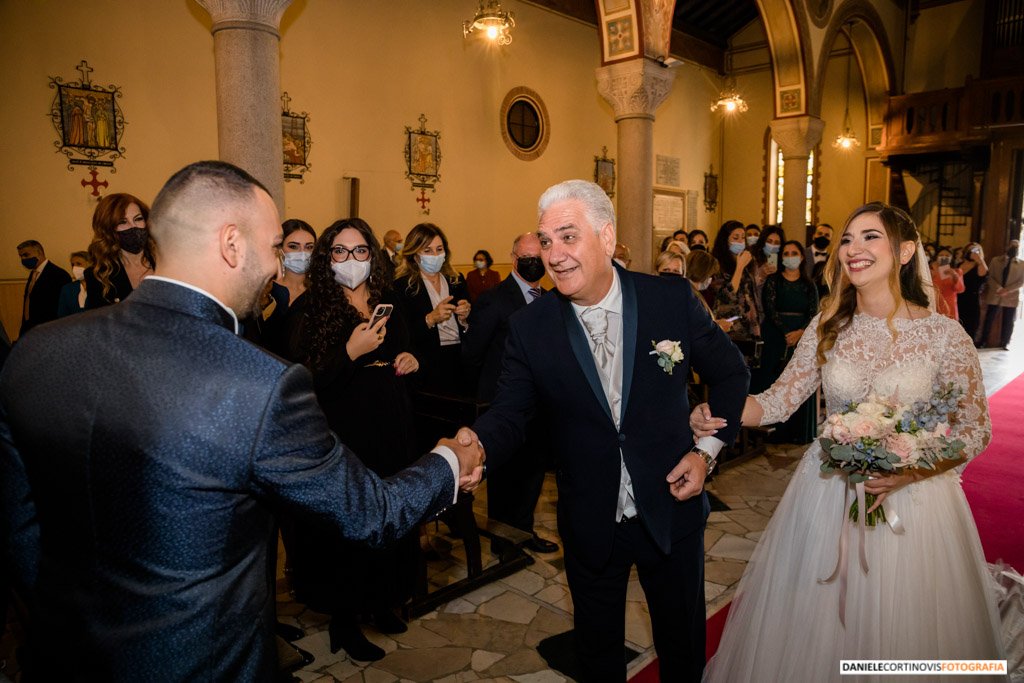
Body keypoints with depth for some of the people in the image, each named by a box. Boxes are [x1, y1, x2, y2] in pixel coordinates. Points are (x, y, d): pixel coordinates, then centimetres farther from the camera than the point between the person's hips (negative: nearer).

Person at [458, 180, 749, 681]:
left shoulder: (672, 300, -12)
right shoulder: (529, 328, -11)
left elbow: (729, 372, 1)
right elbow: (509, 413, -13)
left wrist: (707, 450, -7)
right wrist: (477, 443, -35)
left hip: (672, 510, 0)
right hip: (590, 524, 0)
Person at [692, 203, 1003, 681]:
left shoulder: (944, 334, -11)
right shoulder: (827, 327, -4)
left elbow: (975, 430, -5)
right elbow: (778, 400, -4)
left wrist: (911, 472, -21)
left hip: (913, 498, -2)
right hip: (827, 493, 2)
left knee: (899, 629, 15)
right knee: (814, 623, 17)